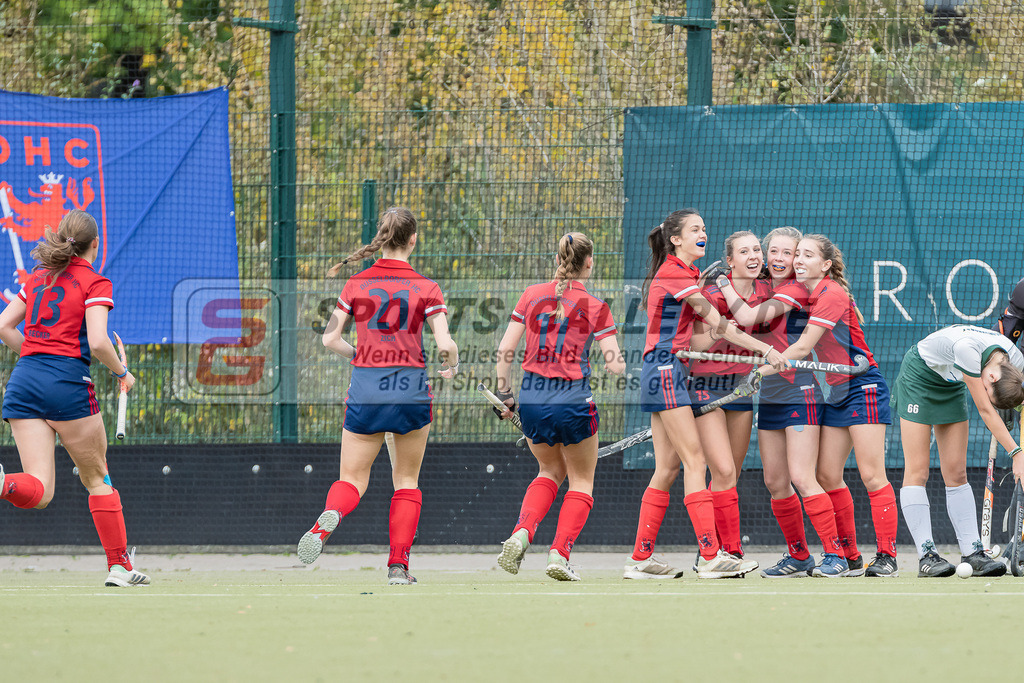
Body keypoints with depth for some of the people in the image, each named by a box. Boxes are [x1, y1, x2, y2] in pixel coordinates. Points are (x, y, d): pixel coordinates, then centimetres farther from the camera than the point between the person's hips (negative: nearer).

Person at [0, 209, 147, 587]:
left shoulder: (37, 278, 17)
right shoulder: (95, 283, -1)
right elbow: (97, 343, -13)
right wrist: (122, 373, 4)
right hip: (67, 382, -5)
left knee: (38, 492, -3)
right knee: (97, 478, 14)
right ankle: (119, 565, 18)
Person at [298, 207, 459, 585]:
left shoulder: (356, 284, 1)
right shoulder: (426, 288, -5)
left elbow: (330, 338, 1)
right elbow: (445, 344, -12)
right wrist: (452, 365, 10)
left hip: (365, 389, 1)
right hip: (411, 391, -1)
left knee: (352, 479, 7)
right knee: (407, 480, 16)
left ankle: (328, 520, -28)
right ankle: (398, 564, 10)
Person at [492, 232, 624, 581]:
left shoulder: (532, 295, 4)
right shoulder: (595, 307, -4)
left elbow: (505, 350, 3)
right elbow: (614, 365, -6)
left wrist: (505, 394, 13)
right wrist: (617, 361, 17)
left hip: (531, 399, 4)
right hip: (573, 400, -4)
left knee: (551, 470, 26)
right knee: (582, 478, 16)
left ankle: (521, 532, 3)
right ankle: (560, 553, 2)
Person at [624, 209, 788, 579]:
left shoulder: (684, 272, 19)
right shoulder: (674, 274, -12)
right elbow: (718, 324, -15)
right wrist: (765, 349, -16)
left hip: (662, 374, 10)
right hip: (665, 371, -10)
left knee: (668, 468, 8)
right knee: (695, 461, -13)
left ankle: (641, 559, 9)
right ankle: (711, 556, -17)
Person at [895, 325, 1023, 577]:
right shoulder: (967, 347, -40)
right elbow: (985, 411, -36)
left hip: (952, 385, 5)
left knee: (957, 474, -1)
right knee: (917, 471, -9)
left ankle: (972, 553, -4)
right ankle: (926, 556, -12)